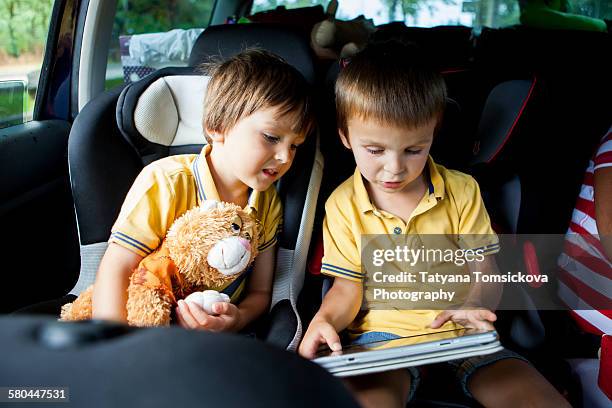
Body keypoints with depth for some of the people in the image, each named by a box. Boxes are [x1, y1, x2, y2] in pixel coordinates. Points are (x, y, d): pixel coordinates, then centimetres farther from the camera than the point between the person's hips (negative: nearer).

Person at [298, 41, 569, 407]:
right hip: (382, 332, -2)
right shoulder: (343, 205, -2)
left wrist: (473, 304, -21)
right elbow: (349, 286, 3)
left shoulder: (462, 191, 0)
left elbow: (482, 269, 2)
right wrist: (325, 319, -19)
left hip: (459, 330, 2)